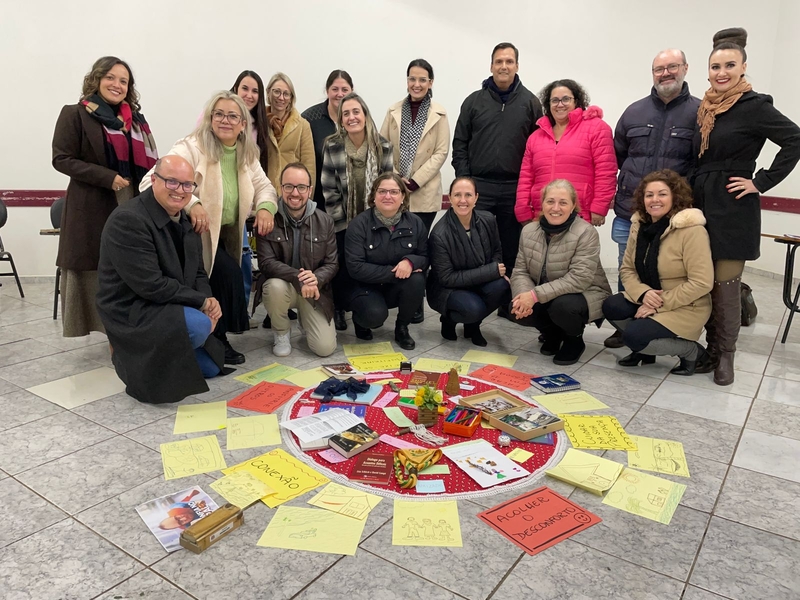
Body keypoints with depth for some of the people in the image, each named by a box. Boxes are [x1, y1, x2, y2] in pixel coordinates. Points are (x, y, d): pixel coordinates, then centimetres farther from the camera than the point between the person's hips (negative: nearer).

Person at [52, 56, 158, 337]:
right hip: (92, 207, -4)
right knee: (99, 270, -3)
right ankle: (115, 334, 6)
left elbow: (147, 161, 20)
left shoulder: (134, 118, 17)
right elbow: (61, 159, -6)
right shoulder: (75, 114, -1)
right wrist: (106, 177, -17)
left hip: (132, 204, 5)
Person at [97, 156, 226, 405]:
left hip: (171, 309, 9)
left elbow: (197, 272, 8)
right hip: (132, 313, -8)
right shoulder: (127, 220, -23)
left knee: (211, 367, 15)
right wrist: (201, 301, -21)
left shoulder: (186, 220, 4)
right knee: (200, 326, -33)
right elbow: (150, 285, -28)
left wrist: (210, 300, -13)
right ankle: (144, 365, -6)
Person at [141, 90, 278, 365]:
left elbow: (263, 186, 10)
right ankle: (217, 339, -2)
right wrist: (191, 203, -43)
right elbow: (151, 183, -28)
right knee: (229, 273, -22)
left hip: (226, 235, 7)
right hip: (195, 234, -7)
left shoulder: (246, 154, 3)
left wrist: (265, 207, -14)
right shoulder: (191, 148, -18)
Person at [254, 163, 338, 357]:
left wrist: (316, 278, -25)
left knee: (326, 348, -10)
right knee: (276, 286, -39)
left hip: (315, 289, 2)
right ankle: (282, 333, -6)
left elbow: (332, 263, -2)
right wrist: (298, 278, -33)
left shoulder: (324, 221, -4)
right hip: (281, 284, -1)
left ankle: (305, 318, 28)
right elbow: (266, 262, -18)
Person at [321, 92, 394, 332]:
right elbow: (329, 190, -7)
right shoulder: (332, 147, -9)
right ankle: (338, 309, 25)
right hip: (343, 222, -1)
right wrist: (341, 219, -8)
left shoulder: (383, 147, -7)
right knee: (343, 267, 3)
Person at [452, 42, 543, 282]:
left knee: (511, 250, 9)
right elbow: (460, 144, 6)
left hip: (515, 189, 0)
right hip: (478, 187, 0)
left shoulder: (530, 102, 5)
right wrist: (464, 180, -2)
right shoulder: (474, 101, 6)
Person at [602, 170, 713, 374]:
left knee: (634, 336, -25)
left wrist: (659, 304, -22)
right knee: (611, 306, -20)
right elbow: (627, 269, 3)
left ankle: (691, 350, 2)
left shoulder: (692, 230, -20)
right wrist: (643, 294, -17)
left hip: (686, 308, -6)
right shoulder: (639, 225, 1)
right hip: (648, 300, 6)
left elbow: (701, 283, -22)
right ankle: (645, 348, 7)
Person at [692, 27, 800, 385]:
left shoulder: (754, 106, -7)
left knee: (724, 285, -3)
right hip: (701, 205, 6)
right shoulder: (706, 109, 11)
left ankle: (725, 356, 9)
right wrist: (688, 199, 9)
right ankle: (711, 348, 19)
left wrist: (761, 182, -12)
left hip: (732, 211, -6)